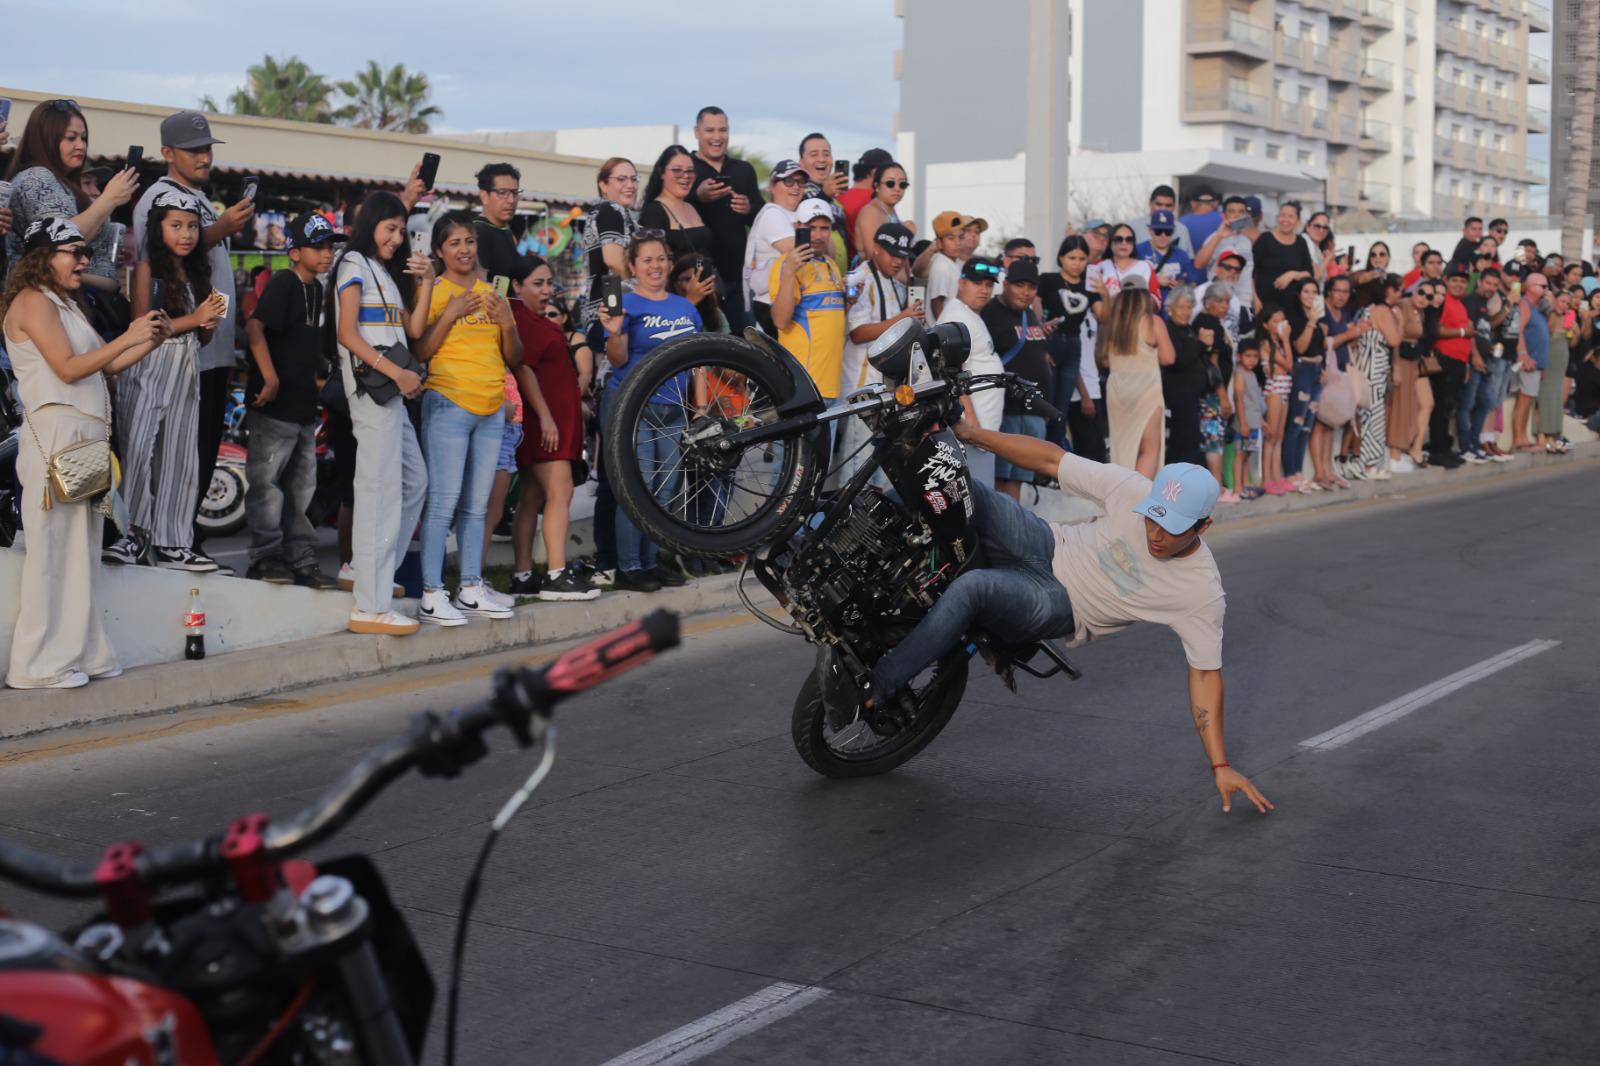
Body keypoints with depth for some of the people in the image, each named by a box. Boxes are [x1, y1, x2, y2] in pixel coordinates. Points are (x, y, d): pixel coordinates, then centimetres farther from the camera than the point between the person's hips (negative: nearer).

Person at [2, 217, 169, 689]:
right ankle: (42, 663, -6)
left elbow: (108, 366, 19)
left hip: (85, 437, 9)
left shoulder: (66, 305, 22)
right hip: (55, 434, -9)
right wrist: (128, 337, -13)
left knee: (79, 548, 7)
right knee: (53, 548, -8)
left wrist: (151, 341, 7)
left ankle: (79, 652, 9)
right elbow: (68, 368, -13)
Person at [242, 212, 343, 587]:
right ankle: (266, 557, 4)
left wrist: (318, 376, 17)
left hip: (304, 405, 9)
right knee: (267, 482, -2)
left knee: (300, 486, 13)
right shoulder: (283, 284, -12)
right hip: (274, 405, -9)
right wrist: (270, 378, -28)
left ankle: (301, 560, 20)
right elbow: (254, 327, -25)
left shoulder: (317, 289, 14)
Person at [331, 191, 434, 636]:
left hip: (391, 387, 9)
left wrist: (426, 282, 5)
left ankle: (367, 573, 23)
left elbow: (415, 329, 13)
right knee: (380, 487, -13)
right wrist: (397, 372, -19)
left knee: (414, 481, 14)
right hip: (369, 383, -9)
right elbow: (347, 333, -13)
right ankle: (370, 607, -16)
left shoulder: (388, 272, 23)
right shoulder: (355, 263, -2)